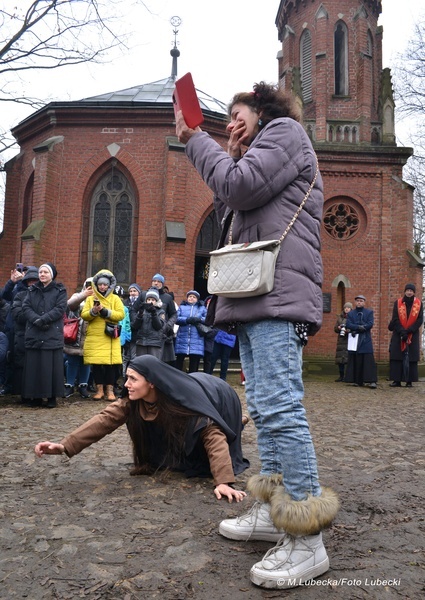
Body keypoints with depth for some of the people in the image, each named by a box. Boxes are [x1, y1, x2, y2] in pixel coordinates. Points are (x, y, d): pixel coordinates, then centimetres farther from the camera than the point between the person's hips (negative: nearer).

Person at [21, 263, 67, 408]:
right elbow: (25, 307, 3)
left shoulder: (60, 291, 5)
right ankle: (35, 396, 10)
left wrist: (42, 319, -17)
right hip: (33, 334, 3)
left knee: (51, 366, -4)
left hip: (53, 335, -3)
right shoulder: (32, 290, 16)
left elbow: (60, 309, -8)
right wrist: (37, 320, -15)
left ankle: (51, 397, 3)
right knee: (33, 365, 2)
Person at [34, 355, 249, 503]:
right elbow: (106, 419, -34)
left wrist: (224, 481, -55)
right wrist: (65, 445, -45)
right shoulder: (134, 400, -27)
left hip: (219, 399, -5)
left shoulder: (185, 400, -44)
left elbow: (213, 435, -45)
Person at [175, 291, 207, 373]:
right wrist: (187, 320, -17)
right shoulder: (182, 307, 15)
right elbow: (176, 318, -1)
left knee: (194, 360, 2)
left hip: (196, 339, 0)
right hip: (182, 338, 0)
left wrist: (200, 319, -16)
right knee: (179, 359, 1)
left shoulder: (202, 308, 16)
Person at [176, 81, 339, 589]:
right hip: (253, 298, 10)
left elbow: (239, 186, -9)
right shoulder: (251, 162, 33)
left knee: (279, 407, -17)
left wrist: (194, 139, 1)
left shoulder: (284, 130, 7)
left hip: (277, 293, -10)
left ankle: (307, 541, -11)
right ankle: (273, 511, 18)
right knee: (264, 407, 9)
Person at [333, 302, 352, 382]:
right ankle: (341, 376, 11)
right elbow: (335, 329, 16)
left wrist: (348, 330, -21)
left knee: (349, 358, -10)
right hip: (341, 340, 5)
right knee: (340, 358, 3)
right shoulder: (340, 317, 16)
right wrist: (338, 328, -5)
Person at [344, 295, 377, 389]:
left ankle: (372, 381, -9)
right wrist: (359, 327, -18)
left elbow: (370, 324, -5)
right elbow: (348, 324, -2)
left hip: (366, 340, -1)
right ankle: (357, 381, 7)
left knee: (369, 360, -7)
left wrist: (355, 329, -12)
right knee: (355, 361, 1)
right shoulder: (350, 313, 14)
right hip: (354, 340, 2)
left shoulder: (369, 312, 10)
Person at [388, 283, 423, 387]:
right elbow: (395, 319, -4)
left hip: (413, 335, 0)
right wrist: (401, 331, -15)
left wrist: (408, 331, -12)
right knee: (397, 358, -3)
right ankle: (397, 381, -1)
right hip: (398, 335, 0)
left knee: (411, 358, -1)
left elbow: (420, 320, -2)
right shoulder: (397, 303, 1)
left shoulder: (418, 304, 3)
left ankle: (409, 381, 3)